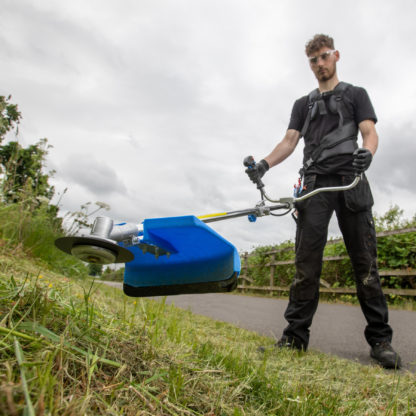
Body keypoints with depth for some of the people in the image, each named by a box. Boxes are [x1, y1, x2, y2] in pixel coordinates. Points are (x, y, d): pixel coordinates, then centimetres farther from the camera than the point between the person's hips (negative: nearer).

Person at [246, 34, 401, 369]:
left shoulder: (356, 94, 18)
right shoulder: (303, 104, 24)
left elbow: (370, 132, 2)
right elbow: (289, 141, 10)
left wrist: (366, 152, -23)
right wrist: (264, 164, -10)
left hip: (350, 181, -1)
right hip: (315, 183, 2)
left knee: (365, 261, -3)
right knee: (306, 260, -5)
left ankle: (380, 338, 5)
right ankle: (296, 334, -1)